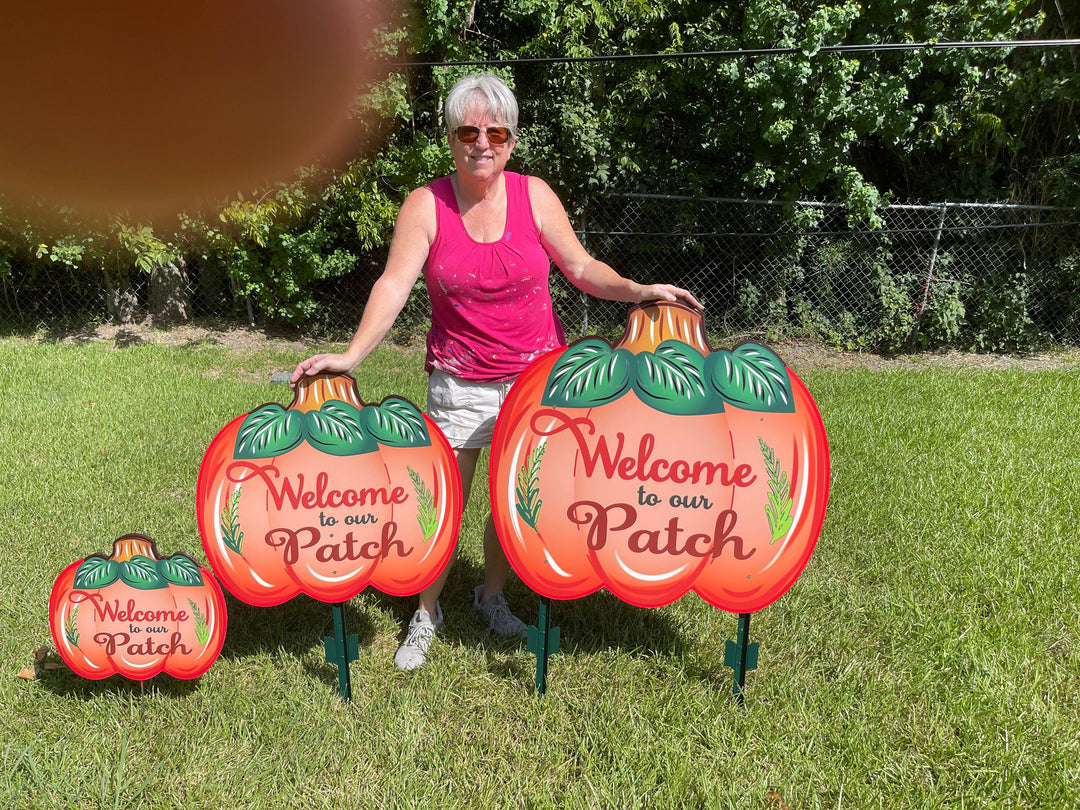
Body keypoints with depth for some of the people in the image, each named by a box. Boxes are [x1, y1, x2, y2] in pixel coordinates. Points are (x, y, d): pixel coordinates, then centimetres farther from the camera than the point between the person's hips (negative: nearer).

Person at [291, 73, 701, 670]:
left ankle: (492, 597, 36)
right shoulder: (426, 205, -6)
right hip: (460, 382, -1)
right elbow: (393, 285, -15)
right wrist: (351, 355, -27)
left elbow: (582, 268, 3)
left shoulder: (533, 195, -1)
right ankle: (426, 614, 26)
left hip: (536, 375, 2)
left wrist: (639, 291, -12)